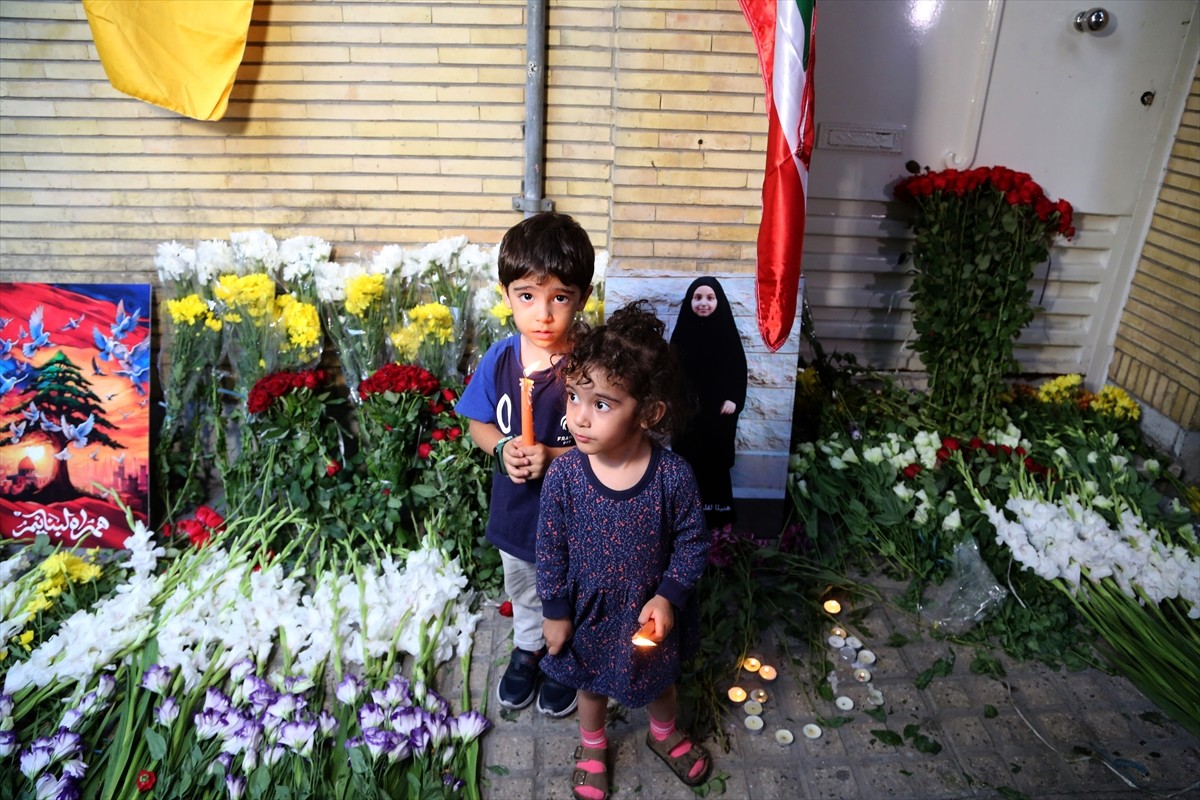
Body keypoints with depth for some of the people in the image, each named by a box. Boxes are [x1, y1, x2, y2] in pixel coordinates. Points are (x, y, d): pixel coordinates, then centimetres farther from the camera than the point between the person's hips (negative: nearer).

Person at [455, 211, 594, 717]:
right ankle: (527, 649, 57)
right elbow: (478, 423, 0)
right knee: (523, 590, 30)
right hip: (515, 509, 4)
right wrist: (502, 448, -19)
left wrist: (553, 457, -30)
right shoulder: (499, 359, -12)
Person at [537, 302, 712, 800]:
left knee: (660, 678, 29)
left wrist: (668, 596, -19)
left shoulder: (673, 475, -27)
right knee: (592, 684, 27)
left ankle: (663, 734, 62)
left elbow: (692, 541, -12)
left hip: (653, 608, 0)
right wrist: (555, 611, -5)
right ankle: (592, 746, 59)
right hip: (591, 609, 0)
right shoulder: (564, 475, -25)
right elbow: (550, 548, -12)